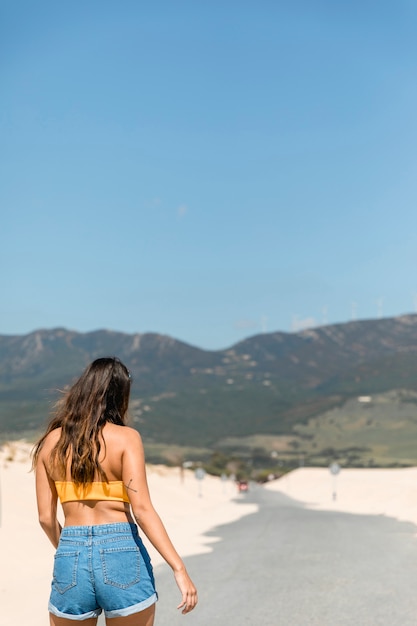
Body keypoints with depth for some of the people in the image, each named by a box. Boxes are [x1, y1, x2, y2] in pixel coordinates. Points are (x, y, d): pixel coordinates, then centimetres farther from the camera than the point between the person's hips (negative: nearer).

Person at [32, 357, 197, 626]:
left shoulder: (51, 442, 5)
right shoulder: (126, 437, -5)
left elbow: (46, 517, 6)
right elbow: (141, 509, -14)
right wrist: (179, 568, -14)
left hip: (71, 557, 3)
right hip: (121, 553, -2)